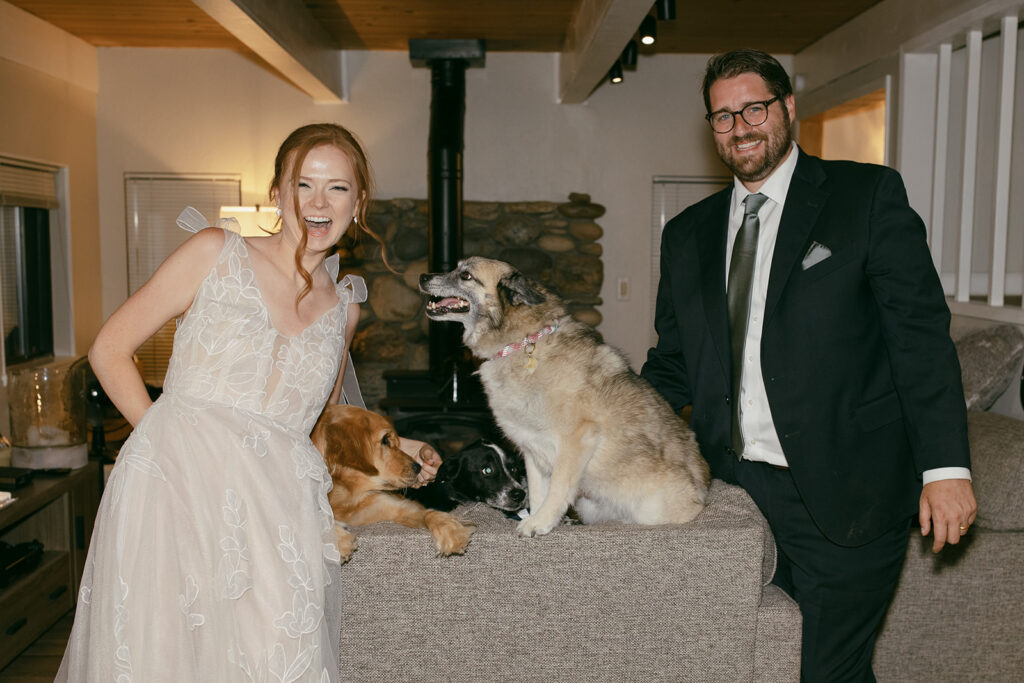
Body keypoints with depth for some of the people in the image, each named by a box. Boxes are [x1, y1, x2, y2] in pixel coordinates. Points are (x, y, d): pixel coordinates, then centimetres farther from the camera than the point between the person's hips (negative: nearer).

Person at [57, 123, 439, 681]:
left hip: (272, 506, 3)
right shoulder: (216, 253, 3)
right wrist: (164, 433, -4)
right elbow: (109, 350, 5)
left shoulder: (344, 304, 13)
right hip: (176, 488, -2)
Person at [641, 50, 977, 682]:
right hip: (738, 487, 4)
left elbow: (921, 333, -6)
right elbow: (674, 363, 15)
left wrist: (946, 465, -13)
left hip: (843, 496, -3)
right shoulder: (688, 234, 12)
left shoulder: (869, 195, 0)